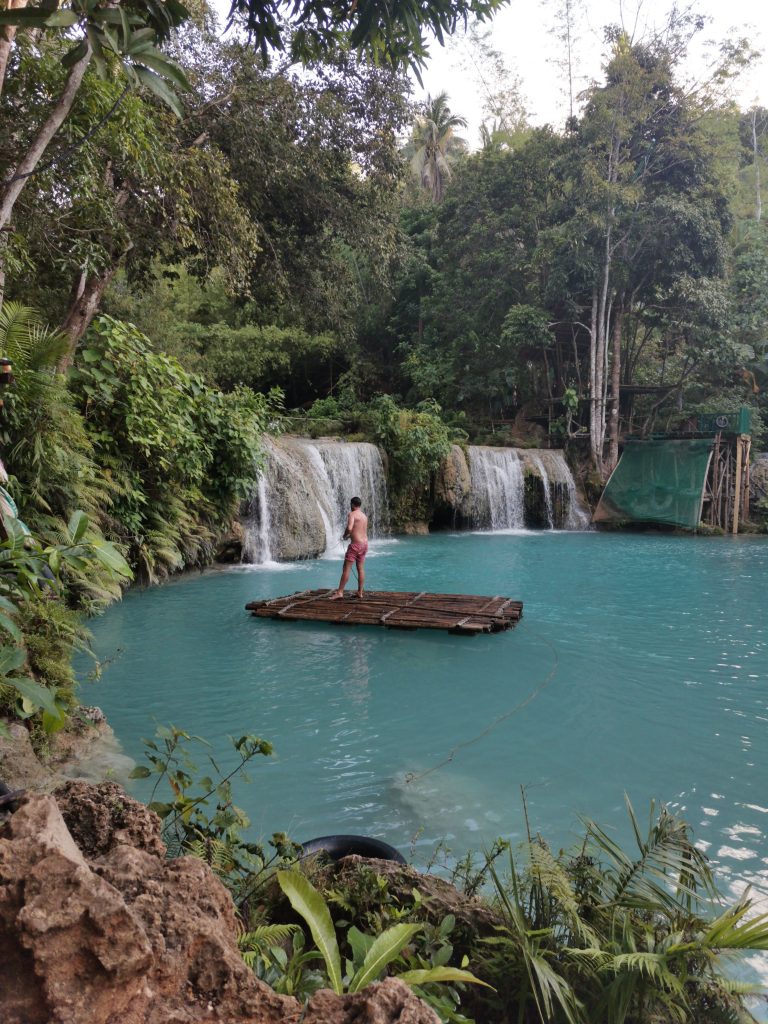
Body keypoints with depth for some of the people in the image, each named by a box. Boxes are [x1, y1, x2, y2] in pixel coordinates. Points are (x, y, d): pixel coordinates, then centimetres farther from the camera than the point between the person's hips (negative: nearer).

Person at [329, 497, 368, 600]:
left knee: (346, 568, -5)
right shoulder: (364, 515, 14)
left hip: (356, 544, -8)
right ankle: (360, 592, 14)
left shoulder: (352, 514, -10)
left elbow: (349, 528, -24)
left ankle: (339, 592, -6)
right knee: (361, 569, 11)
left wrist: (345, 536, -6)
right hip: (365, 543, 8)